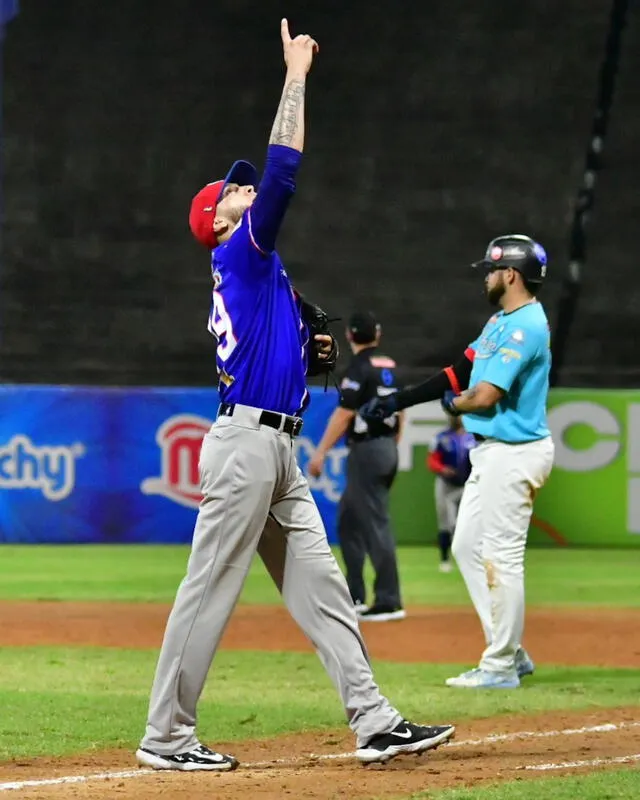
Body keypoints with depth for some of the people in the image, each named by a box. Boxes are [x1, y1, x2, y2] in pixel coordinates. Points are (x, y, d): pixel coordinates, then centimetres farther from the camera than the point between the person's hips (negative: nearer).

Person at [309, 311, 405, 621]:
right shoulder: (390, 366, 11)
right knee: (349, 521, 17)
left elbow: (344, 413, -18)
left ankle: (389, 602, -9)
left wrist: (320, 452, -16)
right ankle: (353, 596, 18)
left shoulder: (359, 367, -14)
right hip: (387, 450, 9)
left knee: (376, 525, -8)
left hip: (366, 451, -9)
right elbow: (400, 410, 16)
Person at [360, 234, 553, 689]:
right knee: (467, 546, 14)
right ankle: (510, 651, 18)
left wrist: (454, 403, 0)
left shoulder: (525, 327, -18)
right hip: (490, 451, 11)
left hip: (514, 453, -11)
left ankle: (501, 667, -1)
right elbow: (461, 374, 16)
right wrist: (398, 402, 12)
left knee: (501, 556, -6)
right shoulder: (501, 321, 15)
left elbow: (485, 396, -22)